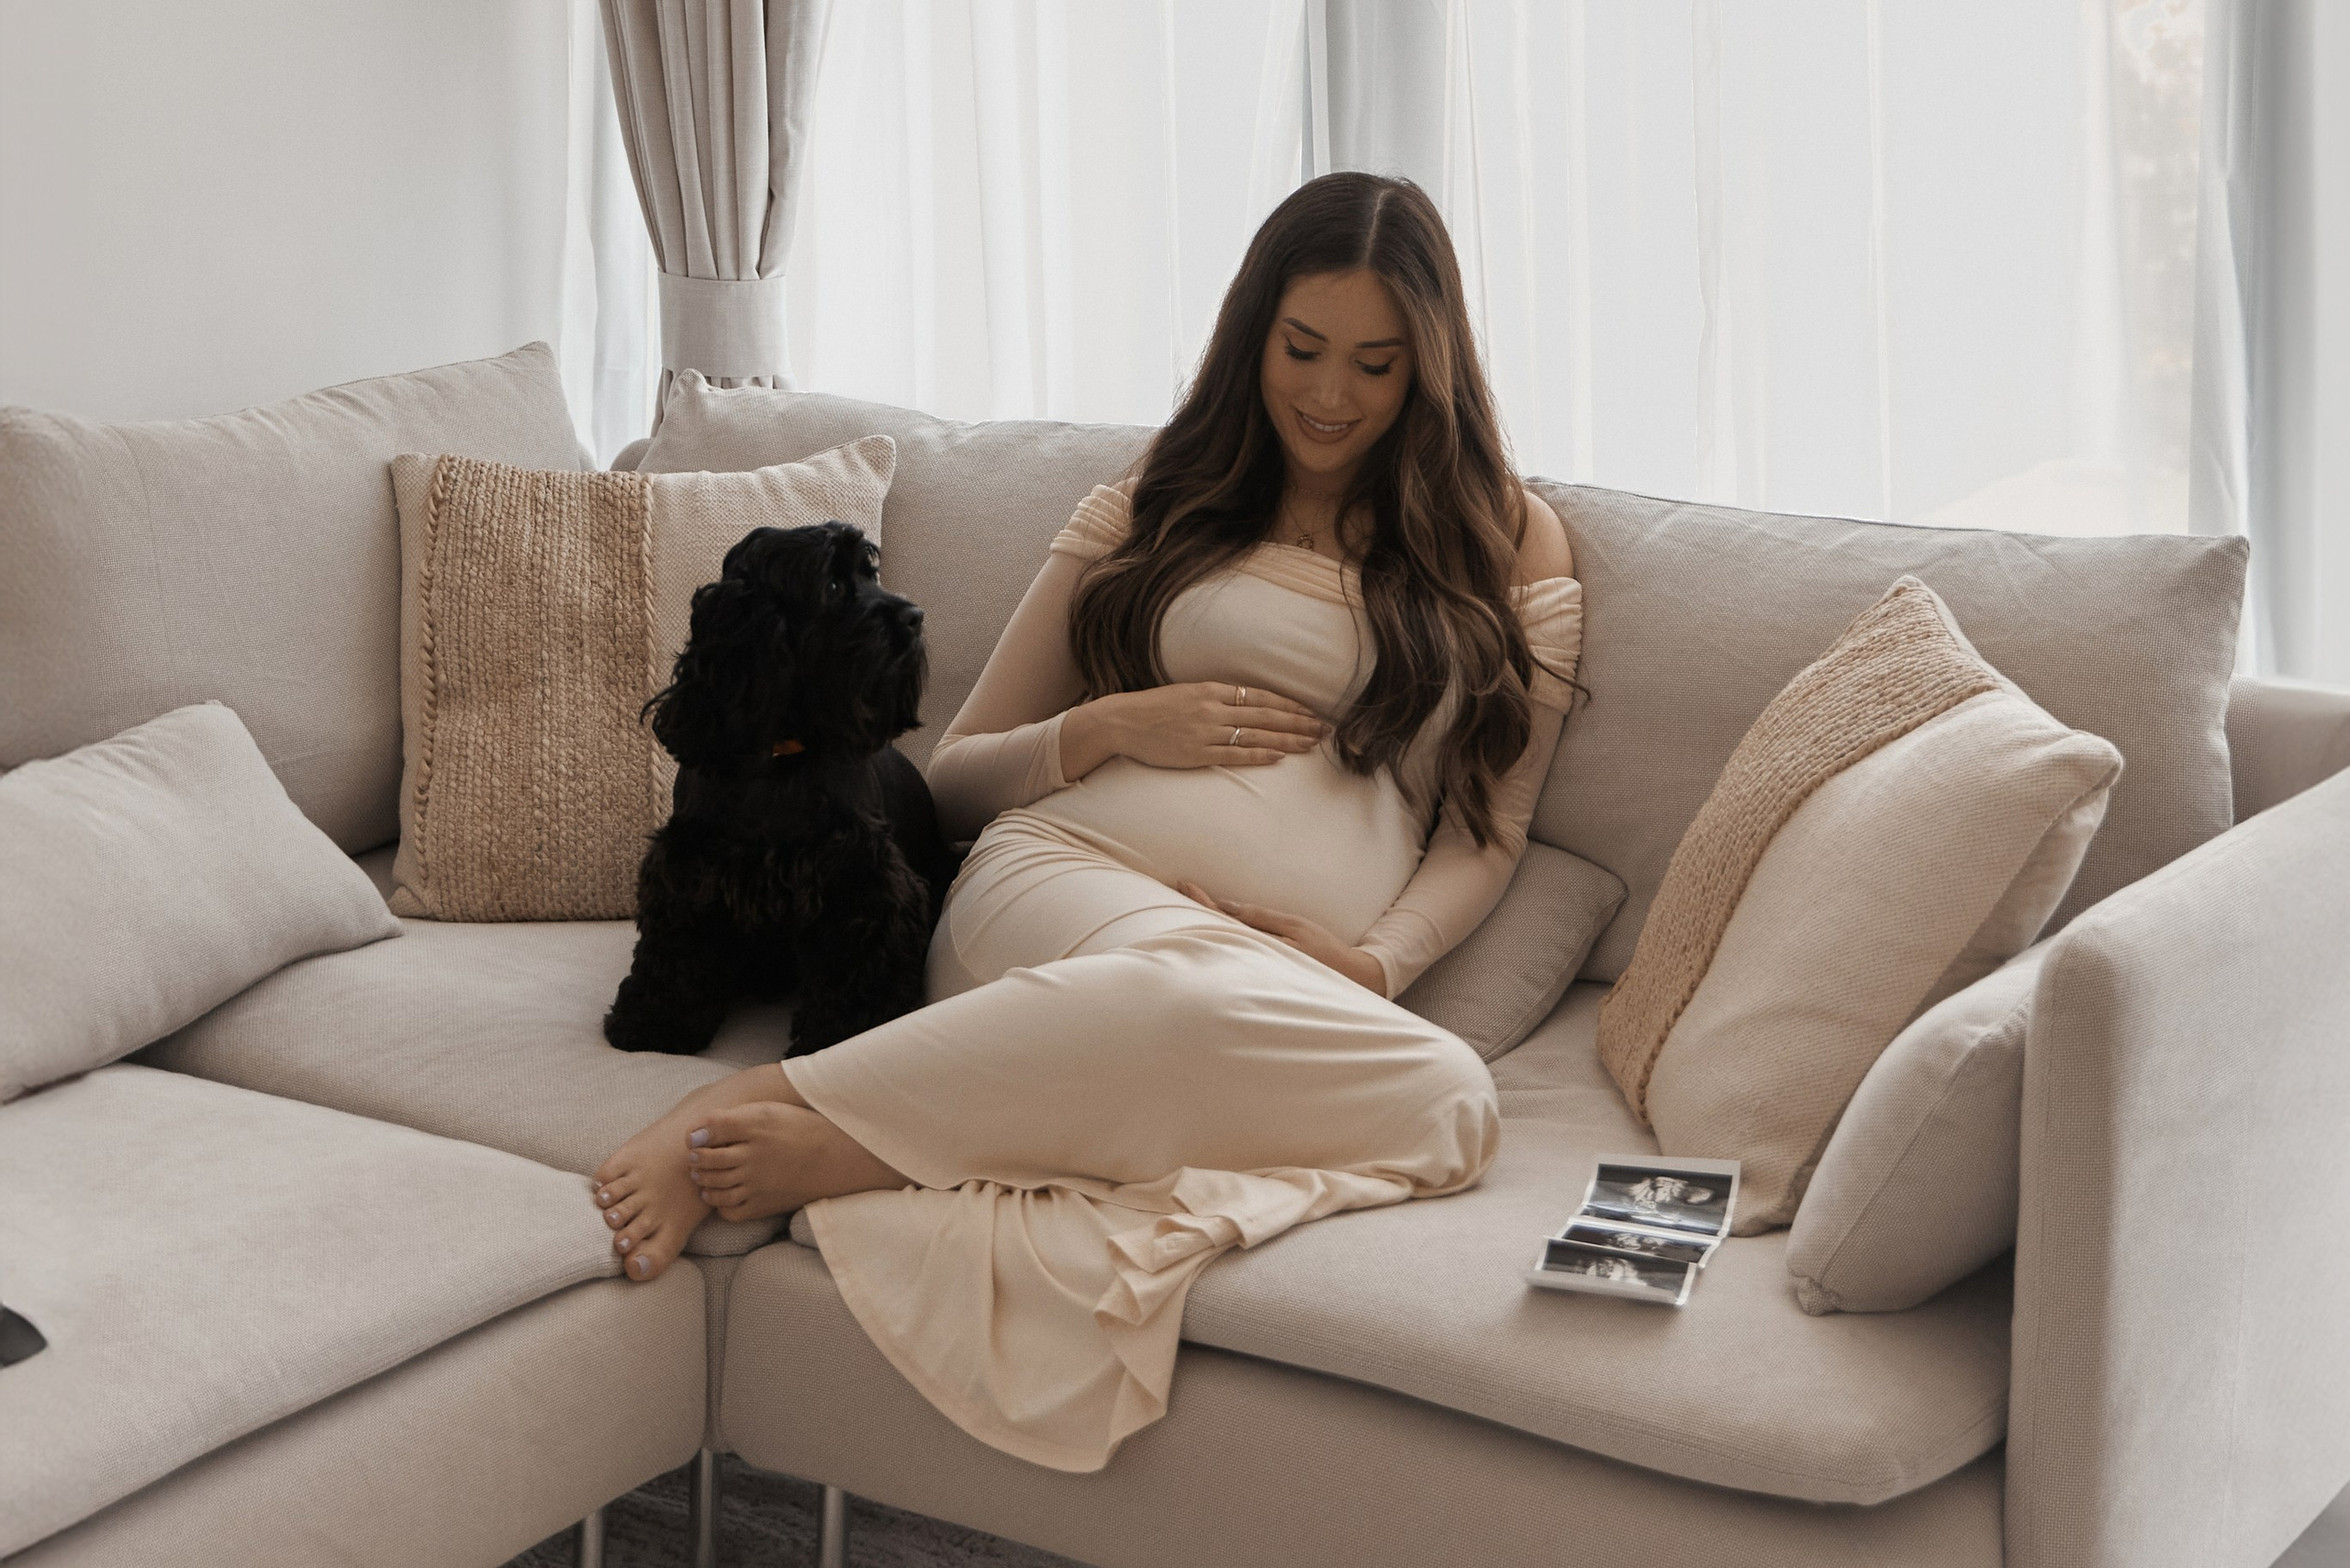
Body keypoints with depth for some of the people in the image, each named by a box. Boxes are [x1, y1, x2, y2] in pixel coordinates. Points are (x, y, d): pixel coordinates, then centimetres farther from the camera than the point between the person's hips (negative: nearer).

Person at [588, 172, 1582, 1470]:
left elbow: (1484, 832, 16)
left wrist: (1377, 957, -4)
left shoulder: (1509, 547, 23)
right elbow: (954, 780, 22)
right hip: (1067, 881, -1)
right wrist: (1111, 729, 2)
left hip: (1313, 975, 2)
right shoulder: (1153, 507, 23)